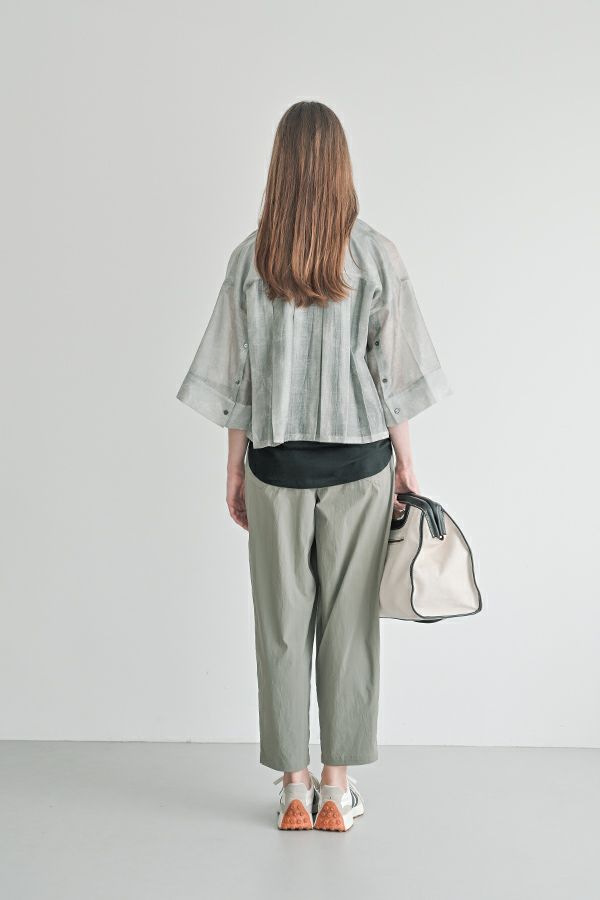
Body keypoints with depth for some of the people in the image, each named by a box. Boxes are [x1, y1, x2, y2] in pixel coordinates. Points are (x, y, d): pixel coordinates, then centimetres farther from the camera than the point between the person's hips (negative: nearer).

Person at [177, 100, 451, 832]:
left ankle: (294, 785, 17)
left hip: (277, 462, 1)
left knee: (282, 624, 9)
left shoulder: (252, 258, -3)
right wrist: (404, 463, 7)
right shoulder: (375, 255, -5)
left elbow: (237, 375, 0)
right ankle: (338, 786, 16)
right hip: (359, 460, 0)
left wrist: (235, 471, 9)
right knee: (349, 621, 8)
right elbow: (392, 372, -3)